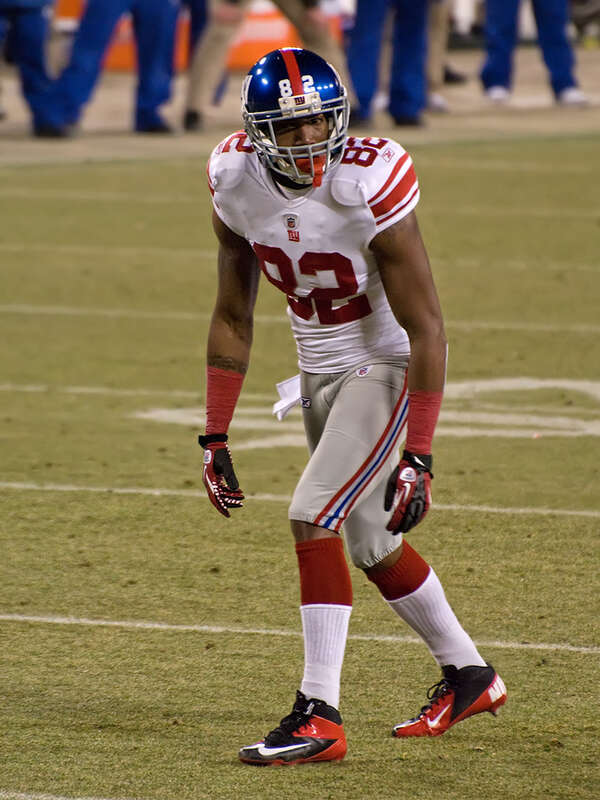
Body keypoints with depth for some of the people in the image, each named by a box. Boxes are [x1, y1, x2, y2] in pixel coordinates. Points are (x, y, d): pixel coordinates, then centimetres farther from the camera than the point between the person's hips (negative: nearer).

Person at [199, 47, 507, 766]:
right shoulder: (237, 186, -9)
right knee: (372, 545, 16)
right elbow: (232, 318, 4)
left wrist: (417, 457, -26)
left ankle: (319, 718, -17)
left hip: (384, 368, -7)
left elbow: (427, 332, -23)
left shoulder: (369, 188, -26)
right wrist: (215, 437, 3)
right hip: (319, 373, 7)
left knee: (314, 519, -19)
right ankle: (468, 675, 36)